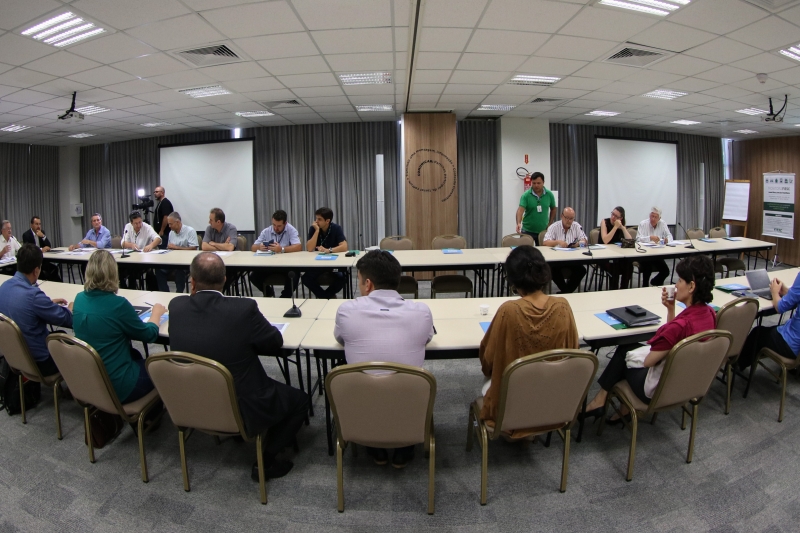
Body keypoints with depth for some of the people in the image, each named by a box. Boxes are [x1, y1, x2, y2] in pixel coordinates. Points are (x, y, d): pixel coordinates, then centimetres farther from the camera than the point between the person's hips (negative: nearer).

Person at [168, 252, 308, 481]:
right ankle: (266, 461, 15)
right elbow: (275, 342, -11)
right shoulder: (243, 308, -28)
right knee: (299, 400, 17)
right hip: (243, 410, -6)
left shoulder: (176, 306, -14)